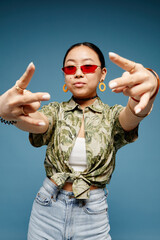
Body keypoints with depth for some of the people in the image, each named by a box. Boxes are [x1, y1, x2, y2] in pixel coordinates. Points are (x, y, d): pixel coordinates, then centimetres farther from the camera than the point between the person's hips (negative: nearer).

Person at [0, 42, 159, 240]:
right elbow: (38, 123, -26)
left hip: (93, 213, 0)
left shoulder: (112, 115, -6)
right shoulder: (55, 111, -4)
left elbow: (130, 119, -28)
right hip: (47, 210, 1)